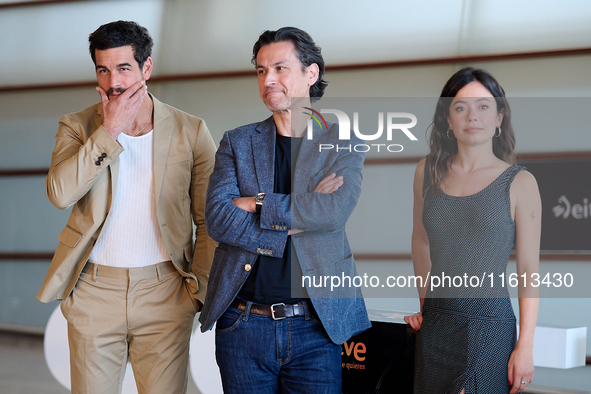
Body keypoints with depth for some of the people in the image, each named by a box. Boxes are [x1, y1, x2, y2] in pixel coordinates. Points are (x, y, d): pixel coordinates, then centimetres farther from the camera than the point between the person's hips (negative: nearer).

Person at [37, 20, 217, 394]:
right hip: (94, 292, 1)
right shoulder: (77, 126, 3)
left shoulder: (190, 131, 2)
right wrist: (109, 130, -15)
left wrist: (202, 288, -1)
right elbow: (60, 193, -15)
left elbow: (209, 222, 6)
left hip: (163, 293, -1)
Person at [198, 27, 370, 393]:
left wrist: (258, 205, -12)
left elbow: (336, 211, -14)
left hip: (316, 325, -1)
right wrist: (300, 216, -13)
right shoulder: (237, 142, 8)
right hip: (243, 323, 2)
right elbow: (217, 218, -7)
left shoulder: (343, 142, 5)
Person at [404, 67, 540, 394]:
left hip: (490, 323, -3)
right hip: (435, 325, 4)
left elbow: (529, 271, -5)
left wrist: (525, 347, -9)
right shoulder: (428, 172, 6)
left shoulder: (519, 183, -4)